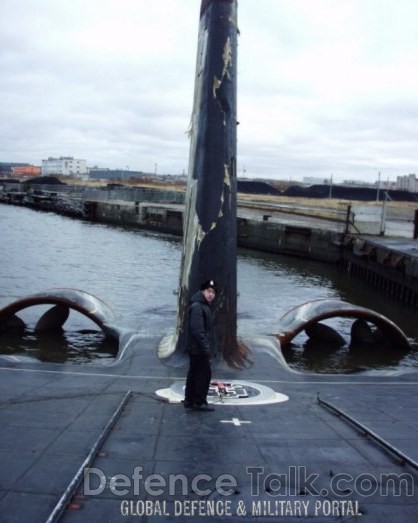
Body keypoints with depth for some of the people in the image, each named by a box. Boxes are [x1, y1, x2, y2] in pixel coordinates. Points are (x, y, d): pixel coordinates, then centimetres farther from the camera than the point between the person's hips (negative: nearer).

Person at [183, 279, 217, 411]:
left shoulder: (206, 306, 16)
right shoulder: (197, 307, -17)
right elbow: (197, 330, -24)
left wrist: (208, 348, 20)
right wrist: (206, 348, -25)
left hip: (197, 349, 10)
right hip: (198, 349, -10)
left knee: (194, 374, 14)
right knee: (204, 374, -5)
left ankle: (189, 400, 22)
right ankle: (199, 402, 2)